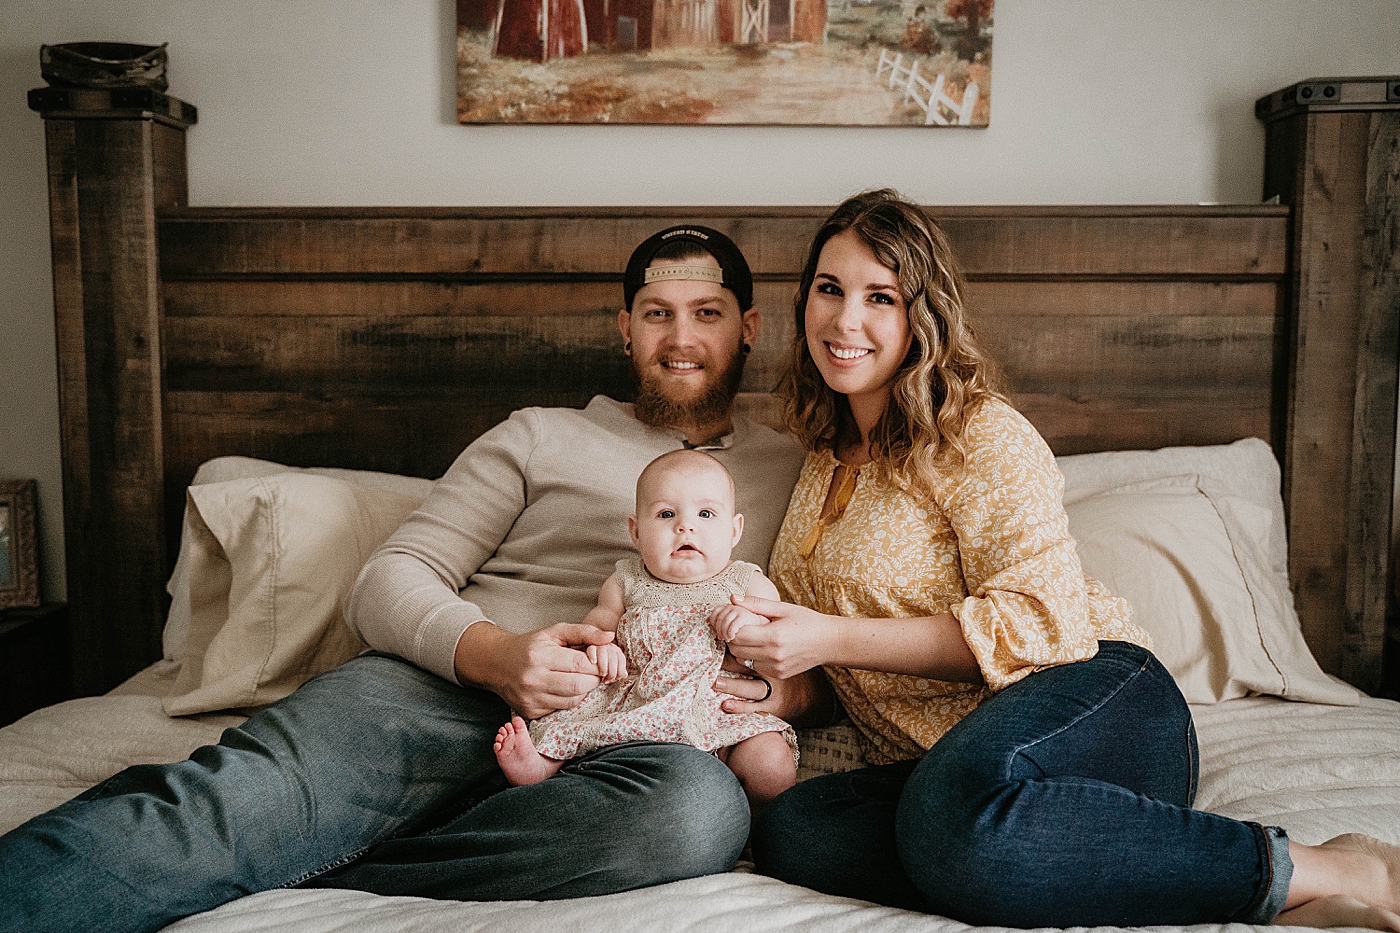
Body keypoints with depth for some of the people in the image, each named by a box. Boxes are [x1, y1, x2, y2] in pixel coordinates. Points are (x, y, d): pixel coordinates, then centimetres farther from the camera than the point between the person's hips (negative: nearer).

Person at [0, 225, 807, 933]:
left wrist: (772, 690, -5)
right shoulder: (538, 437, 18)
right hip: (444, 688, 1)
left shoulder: (795, 474, 21)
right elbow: (391, 580, 10)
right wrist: (491, 652, -12)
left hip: (607, 738, 0)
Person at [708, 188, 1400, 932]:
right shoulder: (829, 460, 20)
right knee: (790, 832, -24)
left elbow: (1043, 619, -15)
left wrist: (835, 640, -15)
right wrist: (789, 685, 4)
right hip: (934, 766, 6)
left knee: (955, 805, -39)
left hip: (1096, 703, -6)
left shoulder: (980, 434, -3)